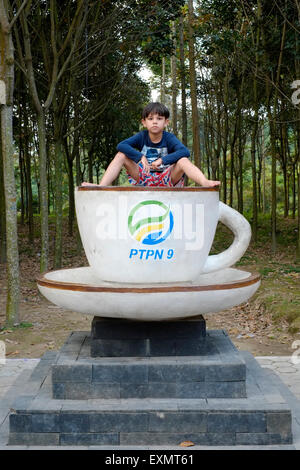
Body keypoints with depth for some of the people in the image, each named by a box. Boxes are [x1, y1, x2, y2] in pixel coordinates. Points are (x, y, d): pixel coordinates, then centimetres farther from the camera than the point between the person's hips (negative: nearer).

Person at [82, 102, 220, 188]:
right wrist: (140, 157, -30)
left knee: (183, 160, -28)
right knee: (122, 155, -14)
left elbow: (185, 151, -26)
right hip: (143, 179, 2)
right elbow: (121, 145, -18)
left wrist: (162, 160, -34)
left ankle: (205, 183, -52)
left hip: (166, 179, -2)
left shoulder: (169, 138, -6)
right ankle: (102, 187, -31)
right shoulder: (142, 136, -2)